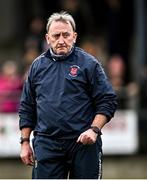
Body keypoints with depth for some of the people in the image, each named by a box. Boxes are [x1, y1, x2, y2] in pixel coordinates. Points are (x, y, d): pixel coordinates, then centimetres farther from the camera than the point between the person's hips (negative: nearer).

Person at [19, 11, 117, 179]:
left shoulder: (89, 64, 3)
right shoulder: (38, 66, 12)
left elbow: (107, 102, 0)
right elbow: (26, 107, 17)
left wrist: (94, 129, -13)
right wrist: (25, 142, 11)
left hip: (83, 142, -2)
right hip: (46, 144, 2)